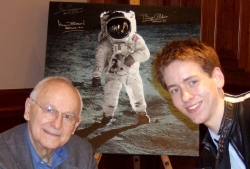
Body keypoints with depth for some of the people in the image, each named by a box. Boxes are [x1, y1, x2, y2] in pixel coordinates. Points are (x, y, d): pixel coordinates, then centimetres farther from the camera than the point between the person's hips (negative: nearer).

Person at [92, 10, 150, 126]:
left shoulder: (136, 40, -18)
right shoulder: (105, 44, -21)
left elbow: (145, 53, -25)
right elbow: (99, 60, -16)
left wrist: (134, 57, -44)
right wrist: (96, 76, -19)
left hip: (132, 73, 1)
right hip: (113, 74, -1)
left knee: (137, 94, 4)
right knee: (110, 96, -5)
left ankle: (141, 114, 28)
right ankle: (107, 115, 21)